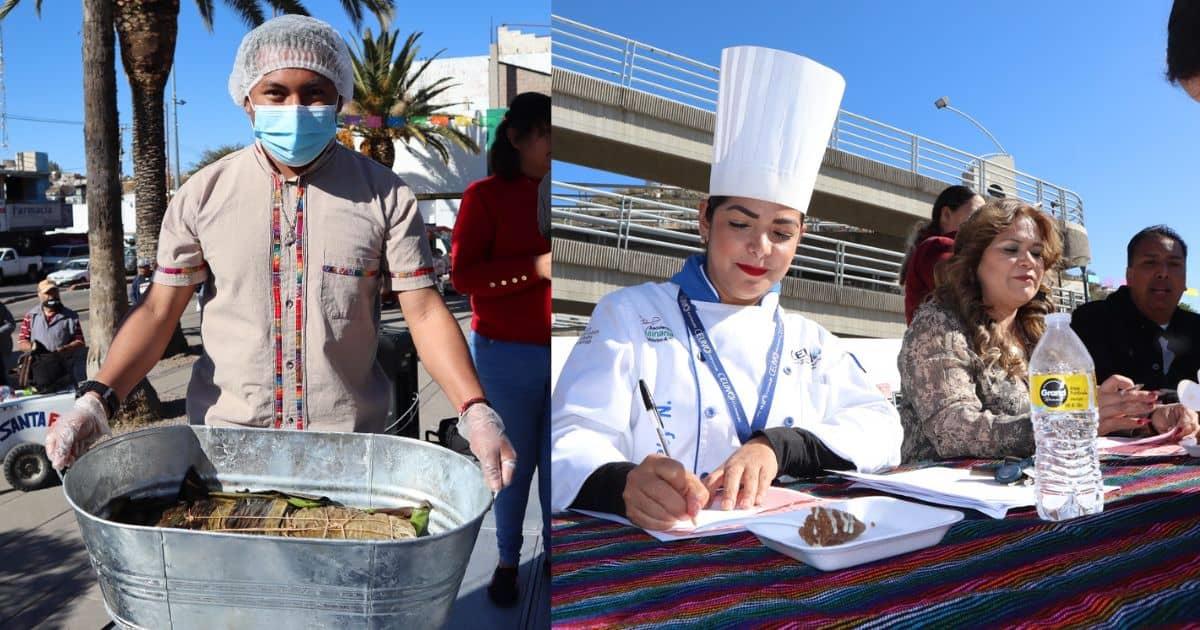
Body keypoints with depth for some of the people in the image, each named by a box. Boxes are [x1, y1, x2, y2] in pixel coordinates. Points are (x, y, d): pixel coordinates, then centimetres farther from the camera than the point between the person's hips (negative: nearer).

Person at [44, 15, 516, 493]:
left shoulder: (386, 196, -6)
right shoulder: (202, 195, -2)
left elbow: (424, 313, -9)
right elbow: (159, 312, 0)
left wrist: (475, 411, -21)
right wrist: (97, 398, -15)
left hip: (351, 439, -1)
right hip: (223, 435, 1)